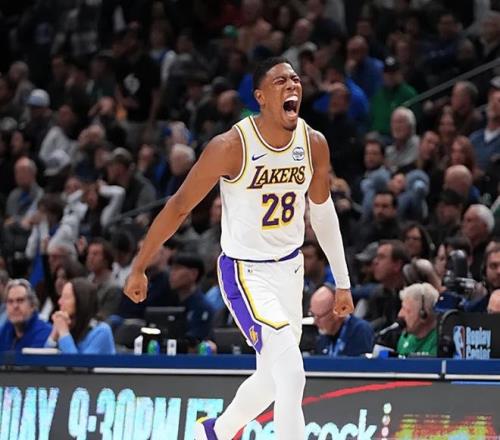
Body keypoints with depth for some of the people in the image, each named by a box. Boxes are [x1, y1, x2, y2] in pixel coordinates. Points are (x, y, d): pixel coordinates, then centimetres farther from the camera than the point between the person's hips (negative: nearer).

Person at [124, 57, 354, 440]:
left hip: (290, 267, 7)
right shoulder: (231, 147, -21)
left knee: (273, 378, 19)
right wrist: (139, 268, -7)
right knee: (292, 374, -20)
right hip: (245, 271, -7)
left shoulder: (314, 144, -5)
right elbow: (179, 207, -12)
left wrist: (342, 281, 14)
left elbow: (322, 209, 11)